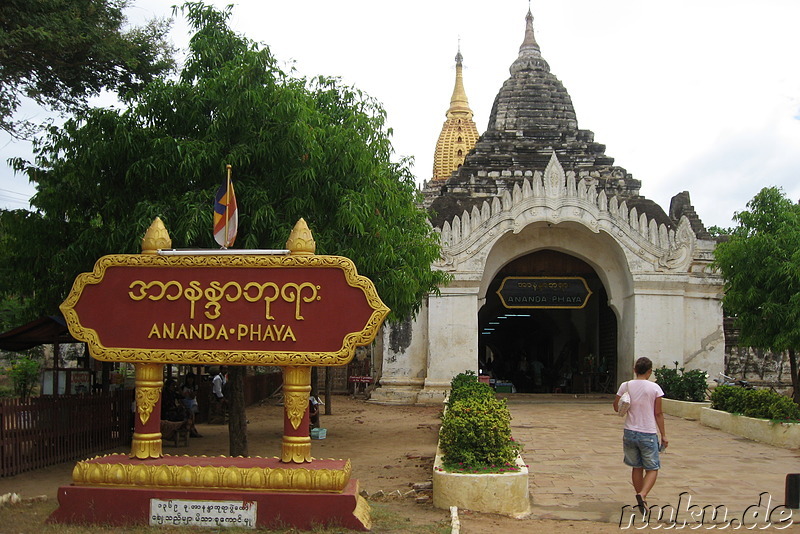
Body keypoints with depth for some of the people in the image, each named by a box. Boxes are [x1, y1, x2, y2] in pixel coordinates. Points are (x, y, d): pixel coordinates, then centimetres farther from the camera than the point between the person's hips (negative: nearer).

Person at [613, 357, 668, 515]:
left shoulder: (625, 386, -2)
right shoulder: (654, 388, -7)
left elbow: (616, 407, 4)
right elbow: (658, 414, -5)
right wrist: (663, 435, 3)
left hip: (630, 432, 3)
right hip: (648, 434, -3)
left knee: (637, 467, 16)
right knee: (652, 469, 7)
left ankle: (642, 501, 22)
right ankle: (642, 494, -17)